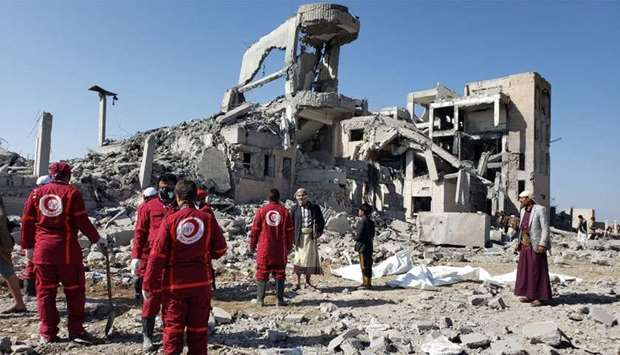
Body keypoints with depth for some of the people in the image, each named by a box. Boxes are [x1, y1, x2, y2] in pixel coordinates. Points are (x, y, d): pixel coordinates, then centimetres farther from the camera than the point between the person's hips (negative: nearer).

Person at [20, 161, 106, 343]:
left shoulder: (37, 193, 7)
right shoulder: (72, 192, -3)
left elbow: (27, 222, 8)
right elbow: (82, 221, -8)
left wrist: (28, 246, 18)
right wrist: (97, 239, 3)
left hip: (43, 249, 3)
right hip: (67, 248, -3)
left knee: (45, 291, 11)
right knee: (74, 290, 6)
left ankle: (47, 333, 15)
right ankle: (76, 330, 9)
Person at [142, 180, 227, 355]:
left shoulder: (170, 220, -9)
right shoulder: (208, 219, -5)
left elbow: (157, 255, -9)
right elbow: (220, 250, 1)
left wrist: (149, 285, -2)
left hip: (175, 283, -1)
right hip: (202, 282, 2)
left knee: (173, 326, 10)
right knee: (198, 327, 13)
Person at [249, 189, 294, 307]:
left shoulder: (261, 210, -3)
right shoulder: (284, 211, 0)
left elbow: (255, 230, -1)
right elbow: (289, 231, 4)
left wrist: (252, 246, 9)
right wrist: (289, 247, 13)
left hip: (264, 249, 0)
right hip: (280, 250, 1)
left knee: (262, 274, 8)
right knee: (279, 274, 8)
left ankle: (260, 299, 10)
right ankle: (279, 300, 9)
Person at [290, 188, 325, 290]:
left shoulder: (315, 208, 4)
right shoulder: (294, 209, 3)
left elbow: (321, 221, 8)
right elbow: (291, 224, 2)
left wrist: (318, 232, -6)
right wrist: (293, 237, -6)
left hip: (311, 236, 1)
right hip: (300, 236, -1)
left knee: (311, 257, 7)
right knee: (299, 258, 0)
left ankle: (308, 281, 21)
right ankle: (298, 283, 8)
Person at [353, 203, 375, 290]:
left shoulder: (362, 222, -17)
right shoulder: (371, 222, 10)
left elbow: (359, 236, -19)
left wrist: (354, 237, 1)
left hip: (363, 246, -9)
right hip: (369, 246, 9)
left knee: (364, 265, -3)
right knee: (368, 265, 13)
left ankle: (366, 284, 1)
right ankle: (368, 283, 20)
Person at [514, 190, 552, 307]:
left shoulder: (540, 209, -14)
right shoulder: (523, 211, 9)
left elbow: (545, 228, -16)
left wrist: (542, 245, -22)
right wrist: (520, 243, 15)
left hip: (536, 245, -8)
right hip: (526, 245, 8)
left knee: (538, 270, -3)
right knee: (526, 269, 10)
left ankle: (541, 297, 5)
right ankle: (531, 294, 19)